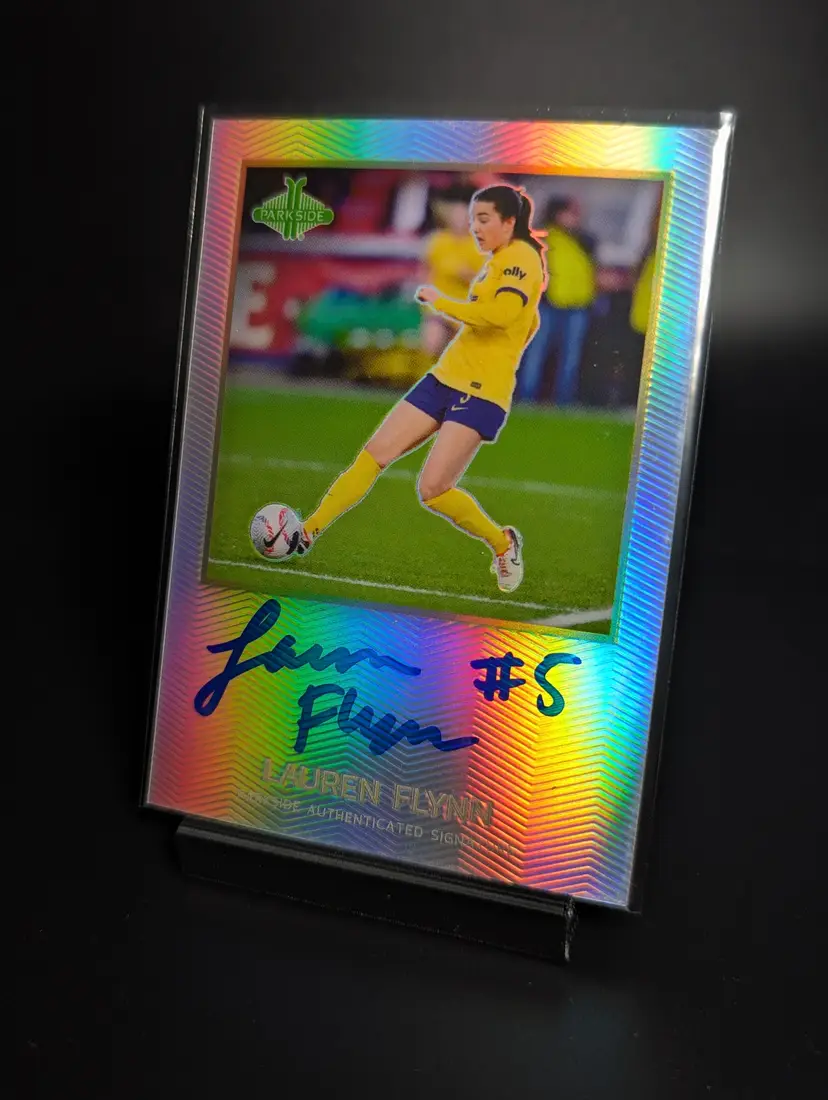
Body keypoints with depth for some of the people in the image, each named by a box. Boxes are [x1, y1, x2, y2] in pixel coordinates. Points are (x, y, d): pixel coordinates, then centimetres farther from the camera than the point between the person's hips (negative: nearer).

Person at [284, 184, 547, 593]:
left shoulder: (521, 255, -9)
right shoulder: (499, 260, 18)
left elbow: (504, 313, -28)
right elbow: (529, 322, 30)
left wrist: (440, 302, -18)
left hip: (482, 392, -9)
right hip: (445, 376, 9)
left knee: (431, 489, -16)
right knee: (375, 453, 2)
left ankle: (503, 543, 7)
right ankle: (307, 534, 8)